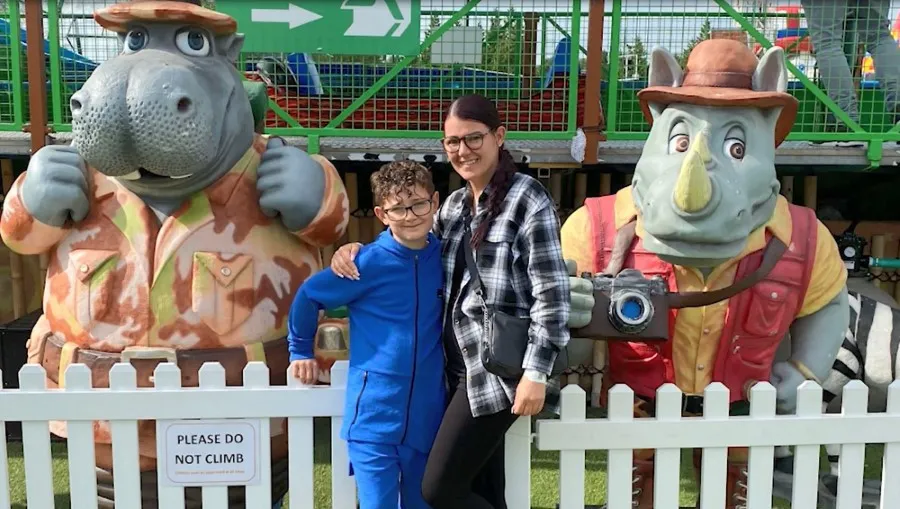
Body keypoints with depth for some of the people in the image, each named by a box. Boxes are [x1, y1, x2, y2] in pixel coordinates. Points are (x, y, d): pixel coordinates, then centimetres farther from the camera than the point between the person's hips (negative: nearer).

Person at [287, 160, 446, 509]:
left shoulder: (445, 255, 0)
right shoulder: (368, 262, -12)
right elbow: (308, 297, 0)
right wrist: (301, 352, 8)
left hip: (427, 415, 4)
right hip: (375, 416, -4)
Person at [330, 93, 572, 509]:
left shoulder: (527, 199, -10)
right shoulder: (454, 204, 12)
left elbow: (552, 292, -14)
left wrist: (536, 373, -18)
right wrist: (356, 250, 5)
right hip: (462, 366, 7)